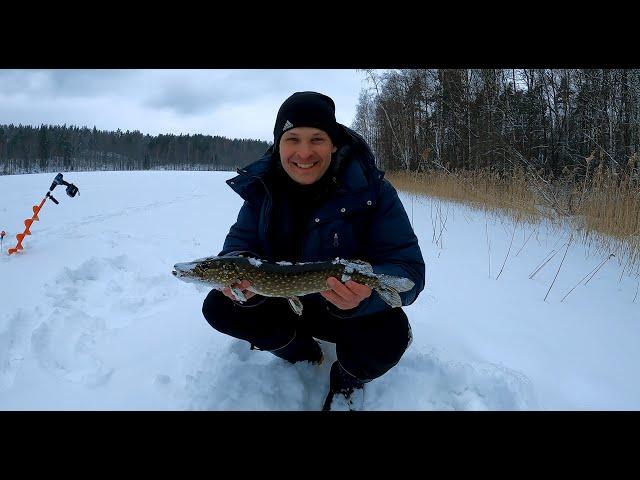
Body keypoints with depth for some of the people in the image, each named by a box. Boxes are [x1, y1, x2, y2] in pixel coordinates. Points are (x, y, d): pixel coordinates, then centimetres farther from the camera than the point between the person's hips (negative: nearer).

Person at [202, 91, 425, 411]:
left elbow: (409, 269, -27)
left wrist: (366, 291, -50)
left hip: (351, 311, -3)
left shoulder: (372, 192, -23)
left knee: (388, 333, -34)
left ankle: (349, 378, 5)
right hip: (284, 301, 4)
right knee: (218, 307, -14)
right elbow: (240, 241, -10)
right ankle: (302, 354, 12)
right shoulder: (263, 187, -10)